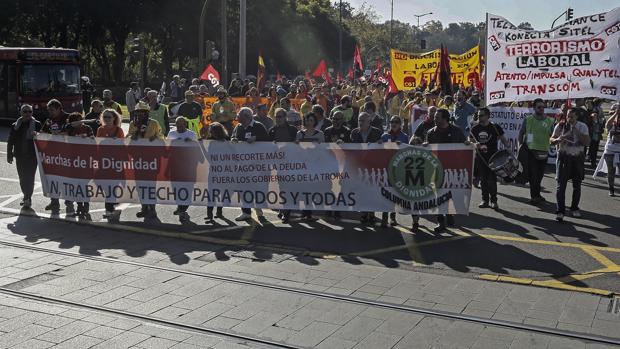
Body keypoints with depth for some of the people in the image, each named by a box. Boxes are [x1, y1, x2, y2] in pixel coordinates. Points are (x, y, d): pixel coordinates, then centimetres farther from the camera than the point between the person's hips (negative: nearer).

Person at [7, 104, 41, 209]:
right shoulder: (15, 126, 7)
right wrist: (9, 155, 7)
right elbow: (10, 141, 10)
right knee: (22, 178, 12)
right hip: (20, 156, 4)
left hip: (32, 156, -4)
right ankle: (27, 196, 27)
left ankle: (28, 198, -2)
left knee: (29, 177, -7)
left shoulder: (37, 125, -2)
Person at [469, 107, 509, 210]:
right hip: (480, 158, 3)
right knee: (483, 180, 7)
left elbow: (503, 139, 4)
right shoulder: (475, 129, 5)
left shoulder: (495, 127, -2)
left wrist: (507, 146, -13)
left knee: (492, 180, -4)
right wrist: (475, 145, -12)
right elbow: (470, 142, 8)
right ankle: (485, 200, 16)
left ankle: (493, 201, 5)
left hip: (493, 157, -3)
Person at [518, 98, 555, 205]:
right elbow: (521, 134, 4)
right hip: (531, 150, -3)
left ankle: (536, 195, 29)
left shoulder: (549, 121, 6)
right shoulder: (528, 119, 0)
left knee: (540, 175, 13)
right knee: (533, 174, -4)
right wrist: (521, 146, -4)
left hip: (544, 151, 3)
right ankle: (534, 196, 4)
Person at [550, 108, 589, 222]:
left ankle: (574, 208, 26)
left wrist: (576, 131, -19)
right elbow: (551, 140, -2)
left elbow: (587, 141, -10)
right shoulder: (560, 125, -3)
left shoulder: (582, 126, 0)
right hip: (564, 156, -2)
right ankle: (560, 211, -7)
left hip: (577, 157, 2)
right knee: (561, 184, -8)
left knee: (577, 184, 11)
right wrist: (558, 140, -24)